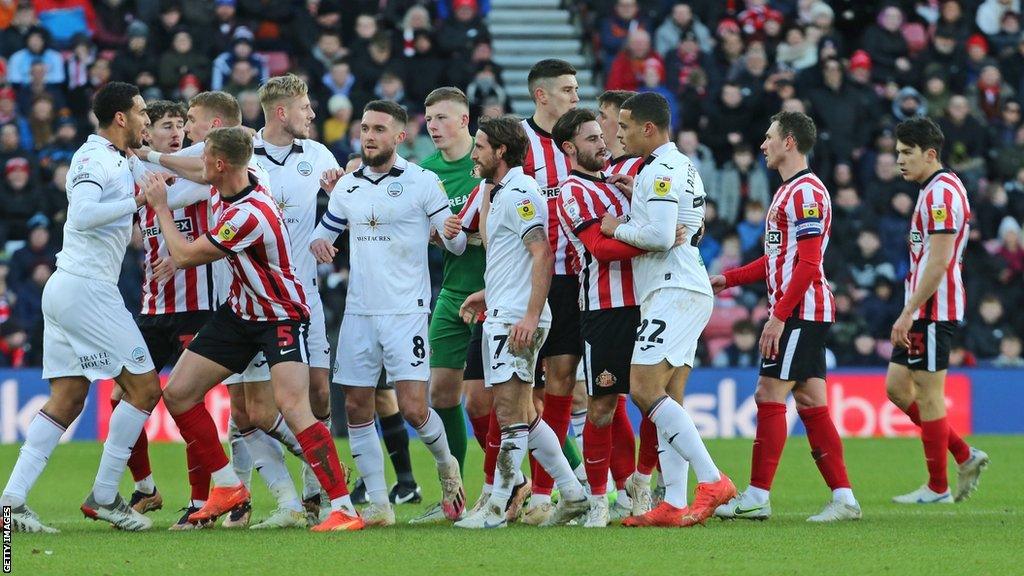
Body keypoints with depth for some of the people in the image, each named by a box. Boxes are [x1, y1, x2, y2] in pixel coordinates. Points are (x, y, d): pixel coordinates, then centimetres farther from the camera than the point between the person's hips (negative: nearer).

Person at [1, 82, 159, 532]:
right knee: (144, 387, -4)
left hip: (66, 290, 10)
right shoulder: (96, 158, -12)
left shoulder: (114, 158, 18)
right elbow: (82, 215, -27)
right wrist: (136, 200, -22)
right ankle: (103, 497, -1)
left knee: (66, 400, 6)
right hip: (86, 288, -10)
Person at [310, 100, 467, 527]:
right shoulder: (347, 186, 9)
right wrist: (318, 244, -2)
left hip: (406, 311, -5)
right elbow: (323, 232, 22)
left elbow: (457, 244, -2)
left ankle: (446, 464, 19)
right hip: (359, 312, 5)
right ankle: (378, 503, 9)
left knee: (413, 408, -11)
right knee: (356, 408, 1)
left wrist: (453, 233, -25)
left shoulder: (422, 183, -3)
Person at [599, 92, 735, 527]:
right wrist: (637, 196, 17)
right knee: (666, 400, 6)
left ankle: (712, 481, -22)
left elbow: (660, 235, -22)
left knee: (645, 389, -16)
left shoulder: (659, 171, -12)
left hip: (673, 292, -11)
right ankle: (673, 504, 1)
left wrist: (617, 228, -6)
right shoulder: (683, 166, 20)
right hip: (690, 291, 11)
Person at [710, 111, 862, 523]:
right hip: (798, 314, 10)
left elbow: (808, 263, -20)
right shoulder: (788, 191, 19)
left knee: (769, 396, -8)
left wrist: (779, 316, -23)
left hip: (800, 311, -10)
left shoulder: (806, 192, -13)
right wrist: (728, 279, 22)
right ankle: (843, 498, 4)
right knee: (810, 403, 6)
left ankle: (756, 498, -6)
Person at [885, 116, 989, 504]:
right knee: (897, 387, 11)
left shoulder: (942, 193, -16)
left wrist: (908, 313, -23)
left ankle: (937, 488, 2)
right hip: (924, 311, 10)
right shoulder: (936, 190, 17)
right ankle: (965, 457, 14)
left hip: (934, 309, -10)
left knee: (928, 395, -4)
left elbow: (938, 261, -22)